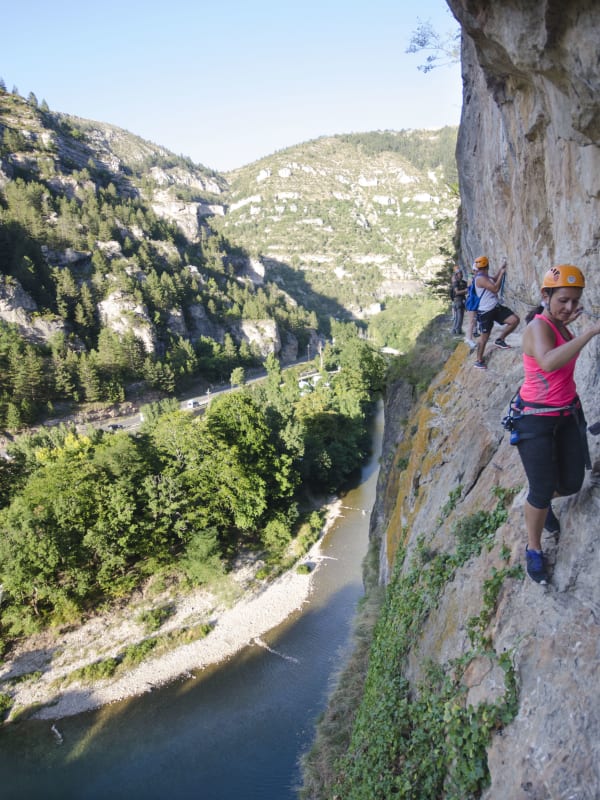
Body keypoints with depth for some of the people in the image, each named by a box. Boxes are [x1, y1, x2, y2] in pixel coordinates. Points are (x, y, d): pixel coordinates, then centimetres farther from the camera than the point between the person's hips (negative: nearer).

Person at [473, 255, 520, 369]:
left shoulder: (485, 277, 13)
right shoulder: (480, 278, -19)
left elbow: (494, 280, 36)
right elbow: (495, 288, -25)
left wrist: (501, 269, 30)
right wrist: (502, 274, -15)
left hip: (496, 307, 8)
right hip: (485, 312, -8)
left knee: (515, 320, -8)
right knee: (484, 337, 1)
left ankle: (500, 340, 9)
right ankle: (479, 361, 14)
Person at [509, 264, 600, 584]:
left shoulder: (556, 325, 5)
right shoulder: (538, 327, -22)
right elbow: (548, 362, -47)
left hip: (568, 413, 8)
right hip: (535, 419, -8)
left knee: (571, 484, 11)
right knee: (541, 491, -3)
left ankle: (542, 503, 45)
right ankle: (534, 550, 20)